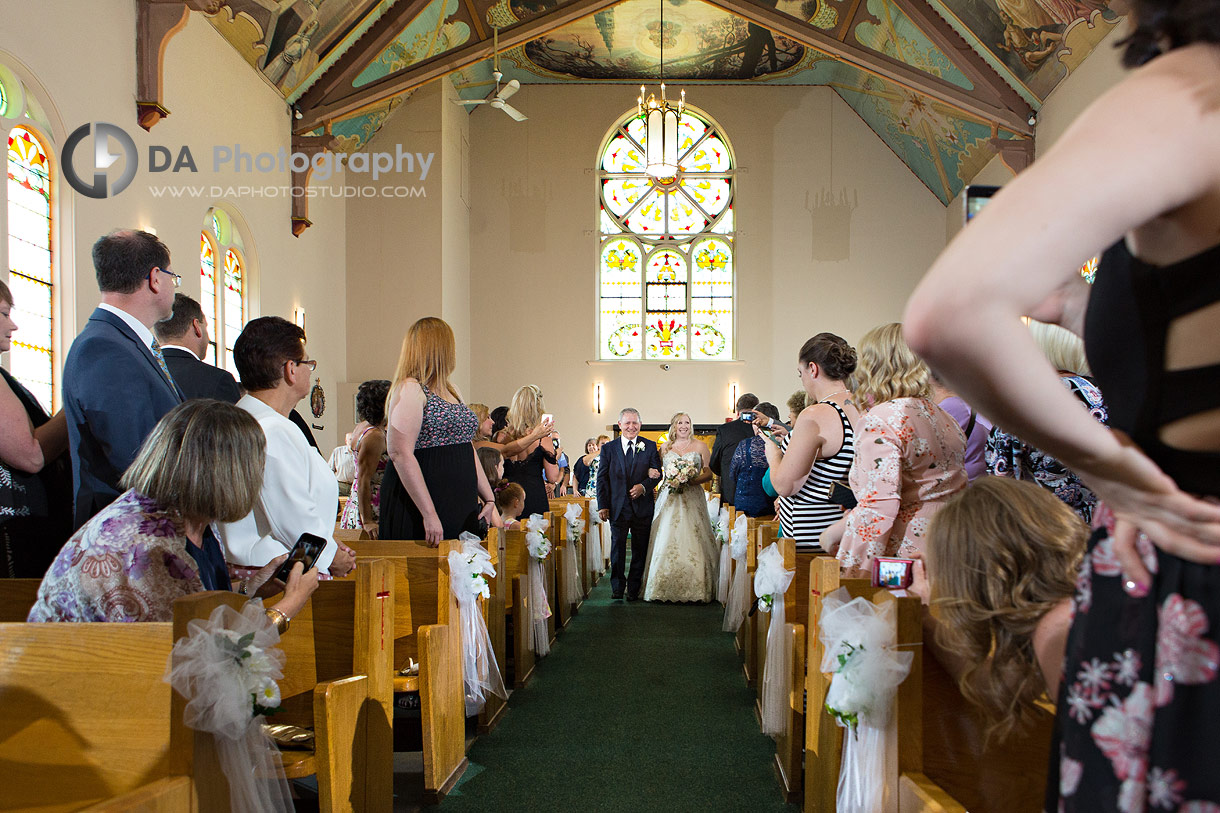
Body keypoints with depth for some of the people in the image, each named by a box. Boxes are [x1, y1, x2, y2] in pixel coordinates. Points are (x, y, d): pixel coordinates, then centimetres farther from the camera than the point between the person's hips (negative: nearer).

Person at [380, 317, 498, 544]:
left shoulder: (452, 391, 18)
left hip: (460, 508, 8)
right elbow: (400, 454, -18)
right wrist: (429, 514, -22)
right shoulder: (410, 389, -9)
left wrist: (490, 500, 16)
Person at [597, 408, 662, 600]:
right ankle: (617, 586, 18)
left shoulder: (650, 446, 4)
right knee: (617, 547, 4)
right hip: (617, 507, 0)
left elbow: (657, 474, 2)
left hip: (642, 507, 0)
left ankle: (634, 588, 18)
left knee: (640, 549, 6)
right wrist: (602, 505, -2)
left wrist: (643, 486, -17)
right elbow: (602, 478, 4)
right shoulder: (608, 448, 5)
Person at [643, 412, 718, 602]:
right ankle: (665, 588, 1)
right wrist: (671, 480, -5)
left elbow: (709, 473, 4)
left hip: (692, 499, -1)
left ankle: (694, 590, -1)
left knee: (692, 542, -7)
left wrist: (692, 480, -12)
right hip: (669, 499, 2)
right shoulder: (665, 448, 12)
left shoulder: (700, 446, 7)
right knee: (666, 541, -5)